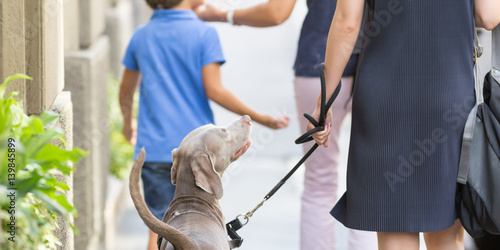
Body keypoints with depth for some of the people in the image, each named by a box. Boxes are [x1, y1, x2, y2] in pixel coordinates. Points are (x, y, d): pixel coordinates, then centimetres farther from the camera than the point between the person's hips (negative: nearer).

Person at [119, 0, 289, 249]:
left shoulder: (141, 36, 6)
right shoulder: (203, 34, -8)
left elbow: (126, 91, 17)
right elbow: (214, 90, -14)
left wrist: (128, 122, 37)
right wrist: (261, 118, -8)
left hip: (153, 149, 3)